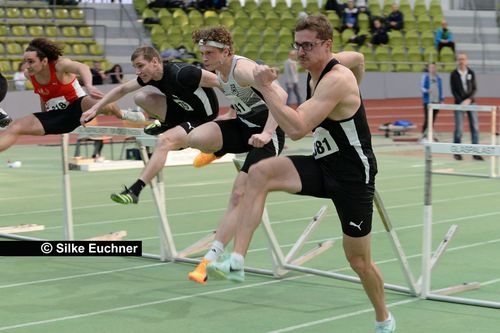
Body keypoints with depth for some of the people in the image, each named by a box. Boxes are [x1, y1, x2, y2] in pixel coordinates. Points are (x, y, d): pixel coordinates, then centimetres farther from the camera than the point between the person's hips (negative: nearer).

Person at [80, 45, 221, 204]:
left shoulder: (180, 74, -30)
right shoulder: (149, 76, -4)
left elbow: (215, 80, -27)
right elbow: (122, 89, 9)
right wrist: (94, 109, 6)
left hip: (202, 119, -8)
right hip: (182, 111, 8)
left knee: (164, 141, -31)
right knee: (140, 97, -2)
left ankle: (134, 191, -29)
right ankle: (166, 125, 23)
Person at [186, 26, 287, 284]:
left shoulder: (242, 68, -23)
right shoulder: (219, 72, 4)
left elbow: (279, 94, -36)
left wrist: (267, 133, -41)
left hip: (265, 133, -7)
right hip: (243, 126, 7)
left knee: (239, 194, -12)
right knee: (196, 138, -21)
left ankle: (210, 260, -9)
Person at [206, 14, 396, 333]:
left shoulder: (336, 80, -25)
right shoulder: (317, 70, 1)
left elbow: (297, 129, -36)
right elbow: (358, 57, 25)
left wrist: (266, 88, -34)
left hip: (353, 176, -7)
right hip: (322, 165, 7)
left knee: (359, 261, 7)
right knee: (260, 173, -21)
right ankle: (237, 261, -27)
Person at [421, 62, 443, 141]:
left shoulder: (438, 78, 14)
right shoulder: (425, 76, 0)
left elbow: (440, 89, 19)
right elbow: (422, 87, -2)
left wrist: (442, 99, 14)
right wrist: (427, 90, -22)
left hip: (436, 101, 5)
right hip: (428, 101, -5)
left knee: (433, 119, 6)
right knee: (427, 118, -10)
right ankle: (424, 135, -6)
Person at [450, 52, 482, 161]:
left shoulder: (471, 73, 5)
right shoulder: (454, 74, 0)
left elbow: (474, 88, 4)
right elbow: (453, 90, -2)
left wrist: (469, 100, -11)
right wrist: (461, 102, -12)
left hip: (470, 103, 2)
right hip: (459, 103, -2)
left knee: (475, 127, -2)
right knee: (459, 128, -5)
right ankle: (457, 152, 6)